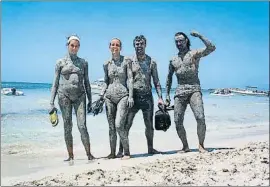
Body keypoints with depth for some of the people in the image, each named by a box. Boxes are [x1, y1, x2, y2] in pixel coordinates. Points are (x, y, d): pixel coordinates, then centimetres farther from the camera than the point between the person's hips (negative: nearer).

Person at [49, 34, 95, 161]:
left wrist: (90, 99, 10)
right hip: (64, 95, 0)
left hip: (79, 95, 0)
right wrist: (51, 102, 2)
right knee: (67, 127, 2)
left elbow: (86, 82, 14)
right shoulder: (60, 62, 7)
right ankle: (70, 155, 11)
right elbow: (55, 83, 7)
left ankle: (89, 153, -5)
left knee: (82, 126, -10)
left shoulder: (83, 62, 11)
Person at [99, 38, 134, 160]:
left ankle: (127, 152, -3)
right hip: (109, 96, 4)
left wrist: (130, 96, -10)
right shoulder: (107, 64, 10)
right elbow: (106, 82, 15)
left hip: (123, 96, -4)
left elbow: (130, 79, -3)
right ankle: (112, 153, 16)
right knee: (111, 127, 5)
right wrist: (101, 96, 4)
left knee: (119, 125, -16)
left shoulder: (126, 61, 1)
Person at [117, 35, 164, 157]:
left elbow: (156, 81, 7)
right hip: (133, 96, -2)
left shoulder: (151, 62, 7)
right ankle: (121, 150, 0)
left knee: (149, 124, 10)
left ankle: (150, 148, 23)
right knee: (126, 124, -5)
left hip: (147, 96, 2)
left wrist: (160, 97, -1)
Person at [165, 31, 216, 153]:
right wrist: (167, 95, 17)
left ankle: (201, 145, -4)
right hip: (179, 92, 4)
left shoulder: (195, 53, 7)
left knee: (200, 118, -19)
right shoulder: (173, 60, 18)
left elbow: (211, 48, -8)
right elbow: (169, 78, 22)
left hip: (194, 90, -4)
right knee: (177, 122, -2)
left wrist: (200, 36, -10)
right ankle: (185, 146, 13)